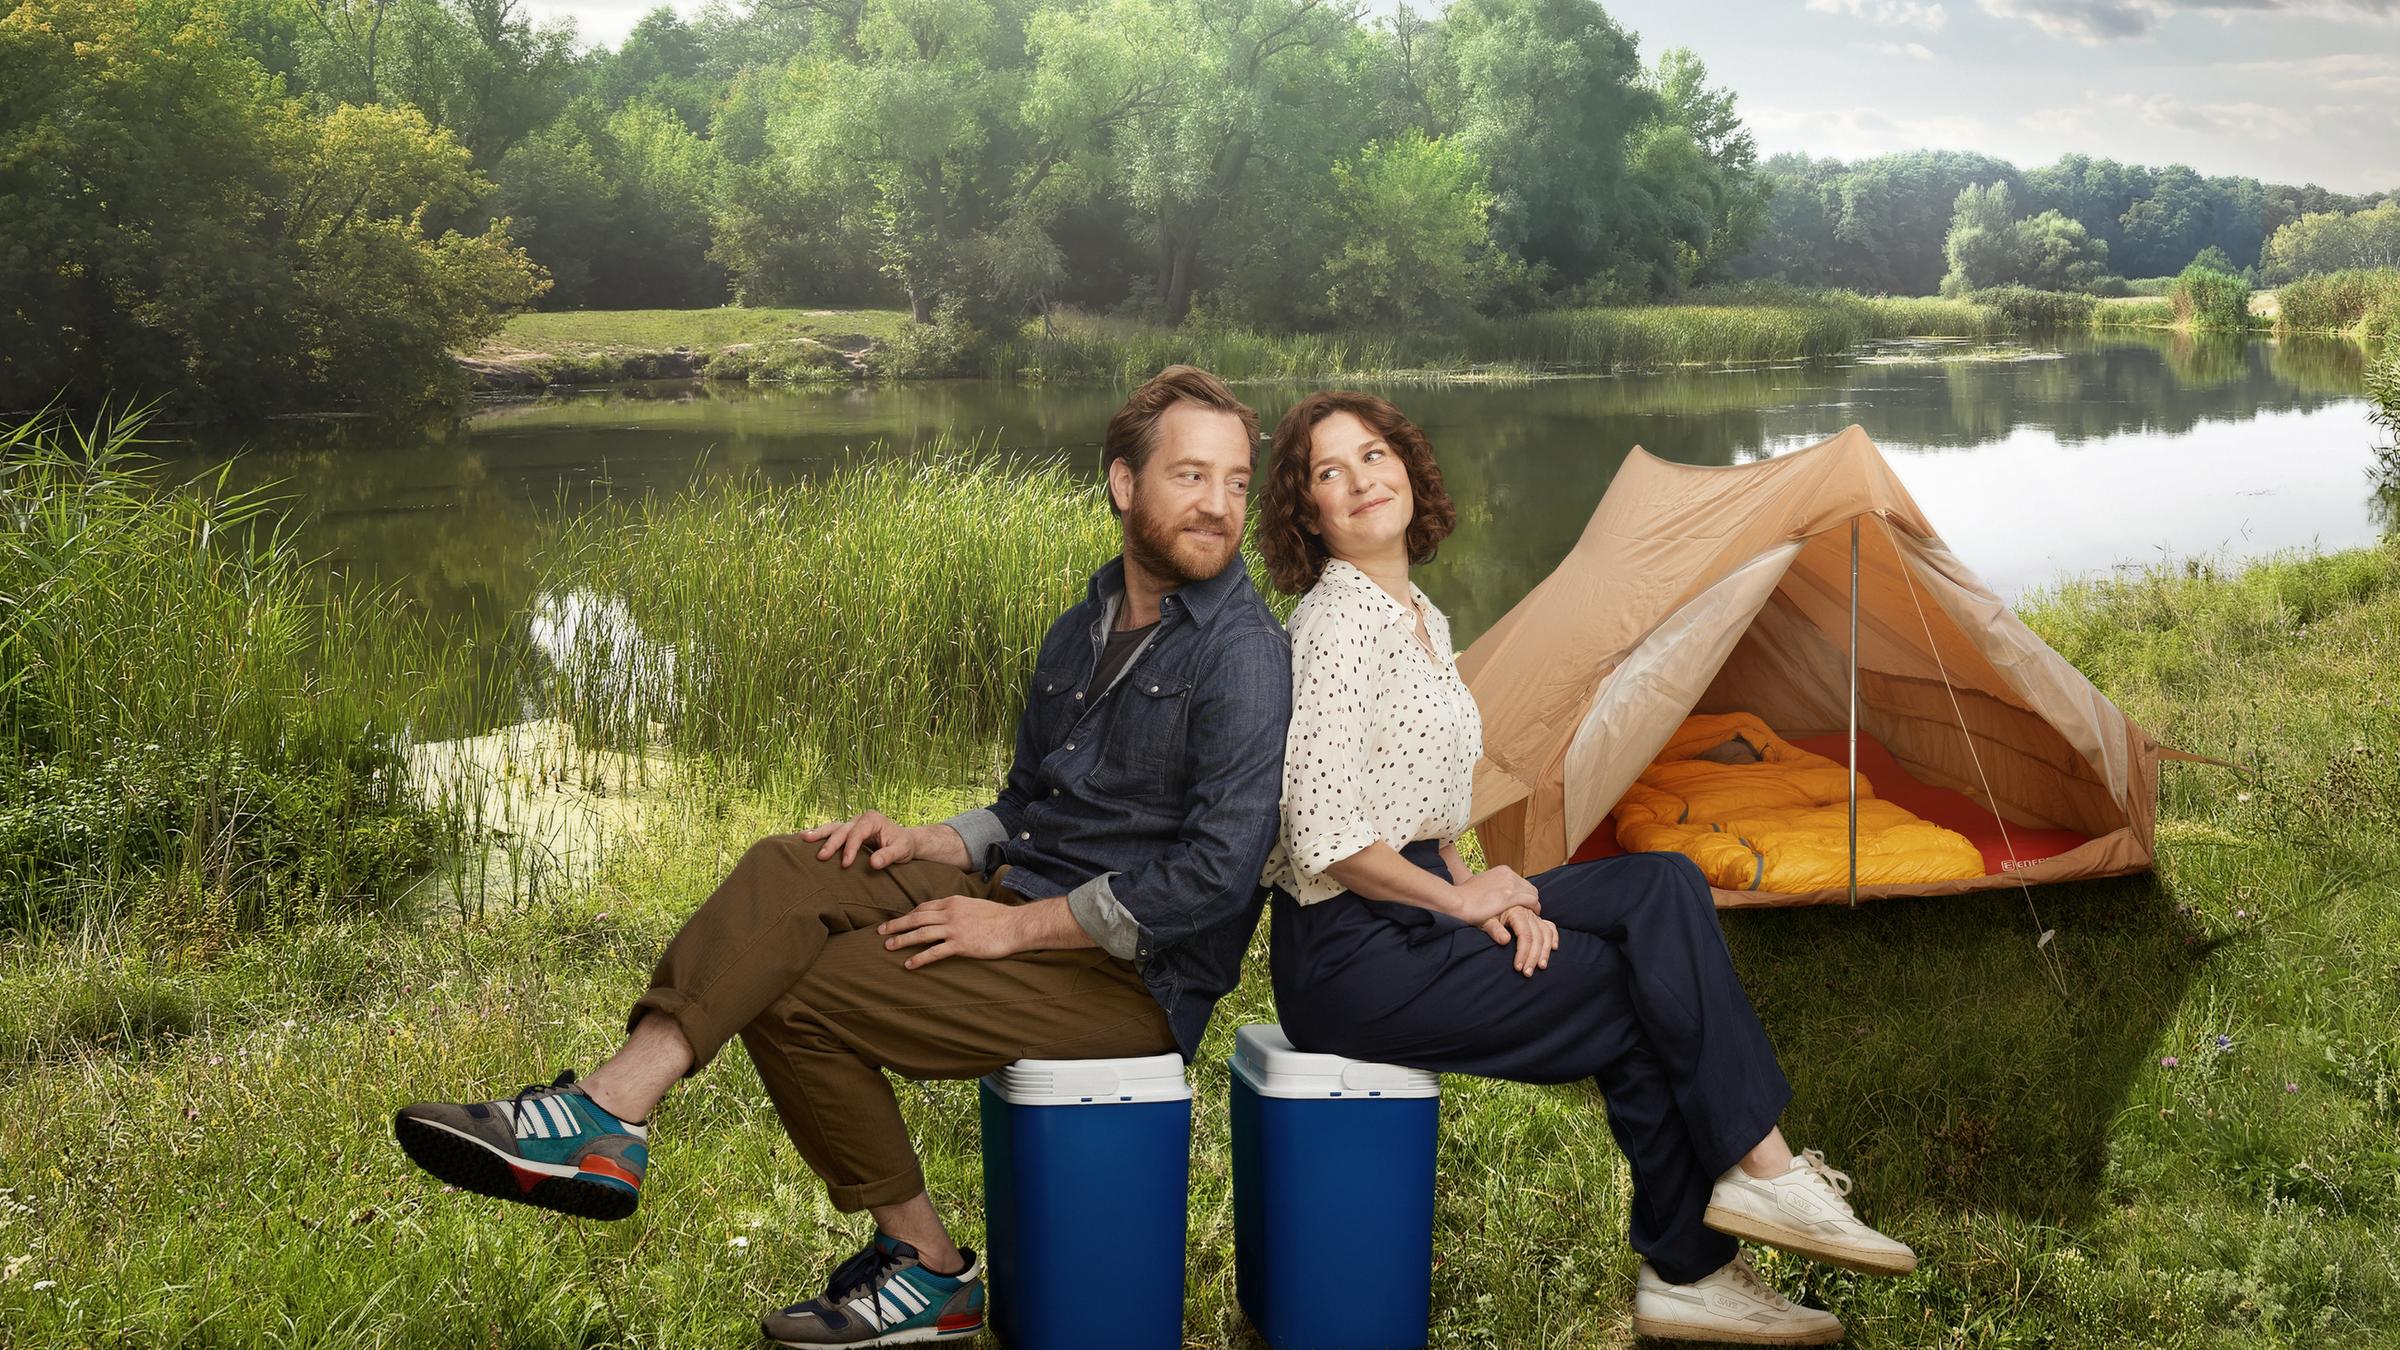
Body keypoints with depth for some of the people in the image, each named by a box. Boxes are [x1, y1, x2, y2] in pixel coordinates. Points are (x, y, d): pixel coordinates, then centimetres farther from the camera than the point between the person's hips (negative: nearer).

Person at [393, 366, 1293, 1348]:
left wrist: (1015, 926, -17)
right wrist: (925, 843, 1)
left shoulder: (1243, 652, -13)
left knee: (803, 996, -15)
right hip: (1027, 904, 8)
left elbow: (1219, 869, -23)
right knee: (788, 873, -12)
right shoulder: (1084, 630, 16)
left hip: (1133, 972, -8)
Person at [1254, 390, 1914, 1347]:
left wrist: (1489, 897, 0)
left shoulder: (1423, 620, 14)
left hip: (1415, 907, 9)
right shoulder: (1339, 622, -15)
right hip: (1350, 955, -8)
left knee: (1665, 885, -2)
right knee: (1651, 979, -10)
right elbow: (1324, 837, -22)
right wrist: (1462, 898, -11)